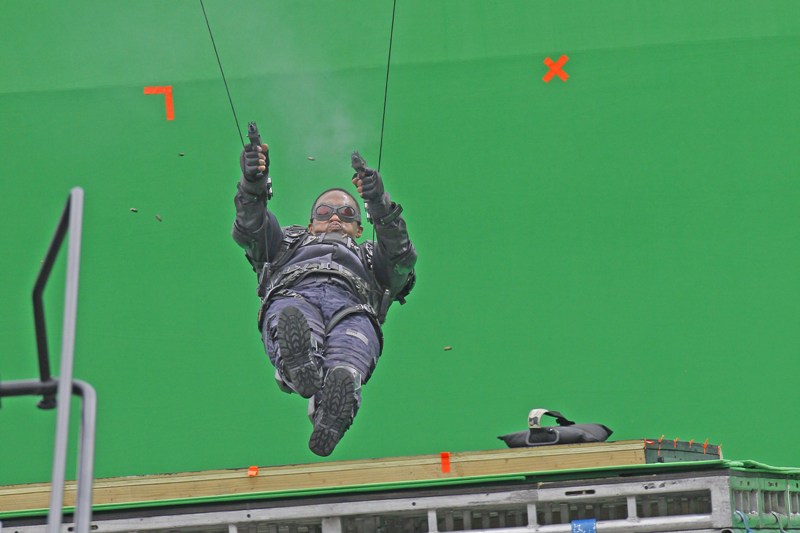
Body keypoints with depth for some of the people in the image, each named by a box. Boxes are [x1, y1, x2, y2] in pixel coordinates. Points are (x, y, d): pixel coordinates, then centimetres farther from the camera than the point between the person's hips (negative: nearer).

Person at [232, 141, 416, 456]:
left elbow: (401, 258, 20)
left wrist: (379, 205, 2)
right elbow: (249, 232, 26)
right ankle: (302, 370, -73)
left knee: (351, 346, -40)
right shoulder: (290, 241, 47)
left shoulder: (370, 256, 44)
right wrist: (253, 186, 5)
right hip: (293, 294, 0)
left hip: (352, 306, 0)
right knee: (291, 317, -41)